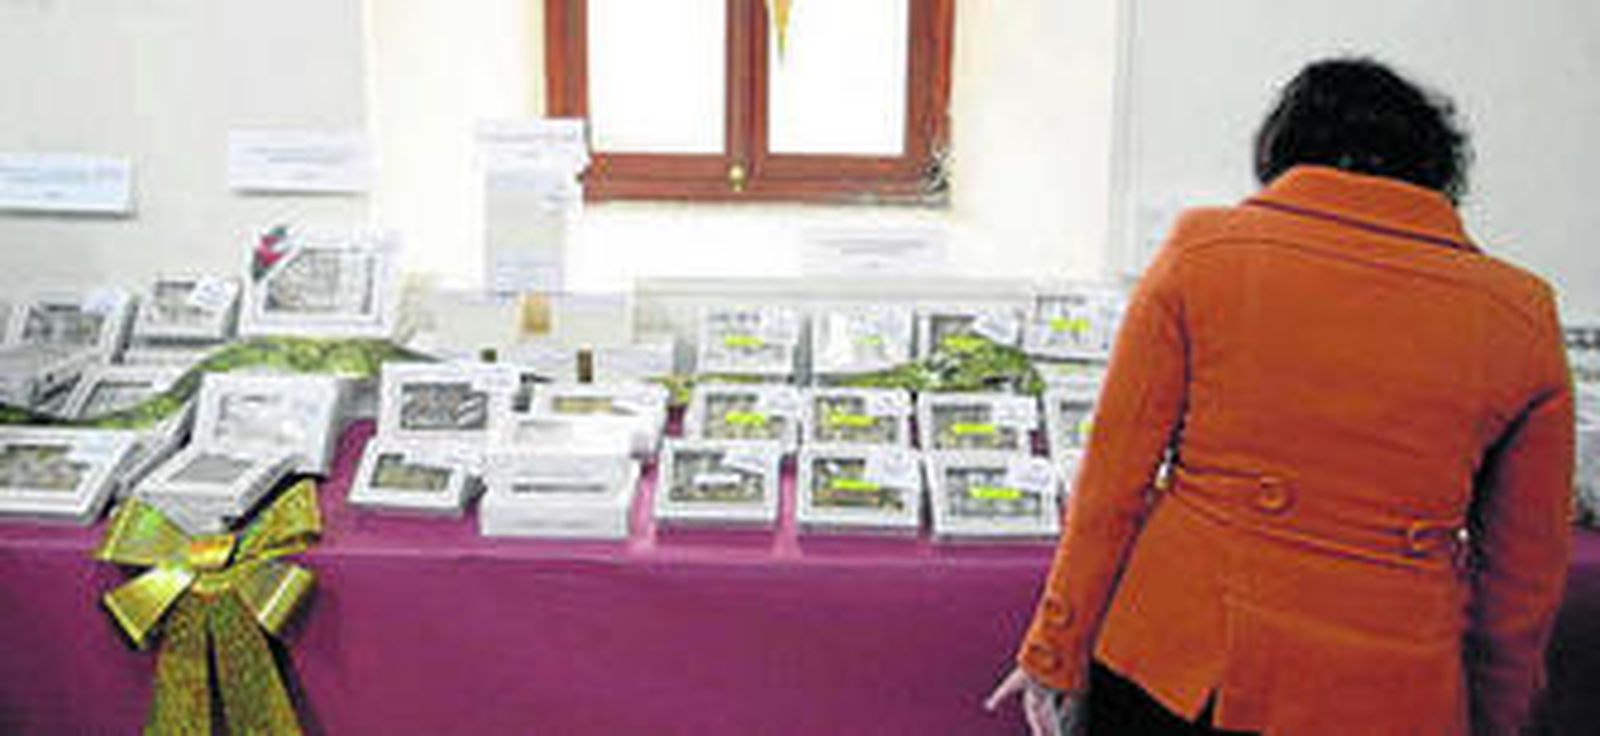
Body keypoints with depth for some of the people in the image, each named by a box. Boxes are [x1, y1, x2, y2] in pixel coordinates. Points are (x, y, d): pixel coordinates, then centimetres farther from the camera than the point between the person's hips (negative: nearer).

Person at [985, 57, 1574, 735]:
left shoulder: (1202, 247, -5)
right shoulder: (1523, 315, 0)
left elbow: (1114, 481, -4)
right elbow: (1526, 577, 7)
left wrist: (1055, 653, 7)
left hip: (1171, 675, -1)